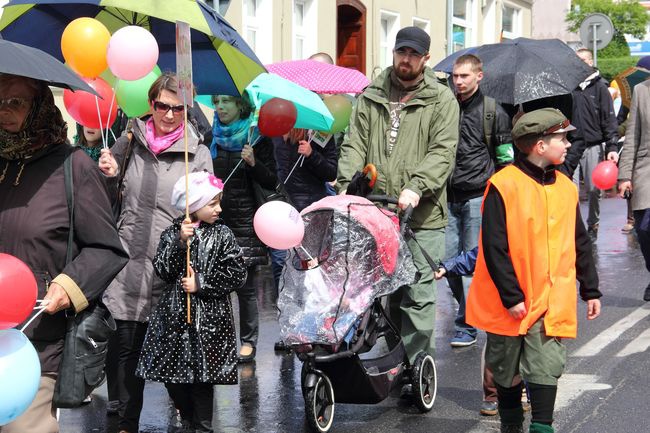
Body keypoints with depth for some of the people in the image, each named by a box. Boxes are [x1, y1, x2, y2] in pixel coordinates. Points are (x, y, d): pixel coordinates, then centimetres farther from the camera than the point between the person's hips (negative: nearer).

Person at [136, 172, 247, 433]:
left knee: (203, 377, 1)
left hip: (209, 320, -2)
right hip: (175, 316, 2)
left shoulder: (222, 235, -1)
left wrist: (201, 284, -11)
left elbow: (237, 274, -5)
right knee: (172, 376, 6)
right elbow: (163, 271, -8)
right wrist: (180, 242, -19)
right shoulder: (172, 234, 2)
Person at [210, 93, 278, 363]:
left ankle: (248, 341, 8)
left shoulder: (258, 139, 1)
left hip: (244, 220, -3)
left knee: (245, 285, 0)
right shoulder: (210, 139, 10)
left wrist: (253, 163, -18)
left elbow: (271, 183, -2)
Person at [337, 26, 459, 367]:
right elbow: (355, 144, 9)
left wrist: (416, 187, -22)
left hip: (421, 214, -3)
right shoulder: (371, 96, 15)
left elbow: (442, 151, -7)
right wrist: (347, 185, -7)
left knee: (418, 295, -3)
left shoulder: (441, 100, 3)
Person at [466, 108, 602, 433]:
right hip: (511, 303, -3)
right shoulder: (503, 186, -12)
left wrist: (591, 290, 14)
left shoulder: (566, 187, 6)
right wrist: (511, 296, -16)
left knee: (546, 369, -6)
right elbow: (494, 248, -14)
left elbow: (580, 244, 14)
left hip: (553, 302, 3)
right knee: (507, 370, 13)